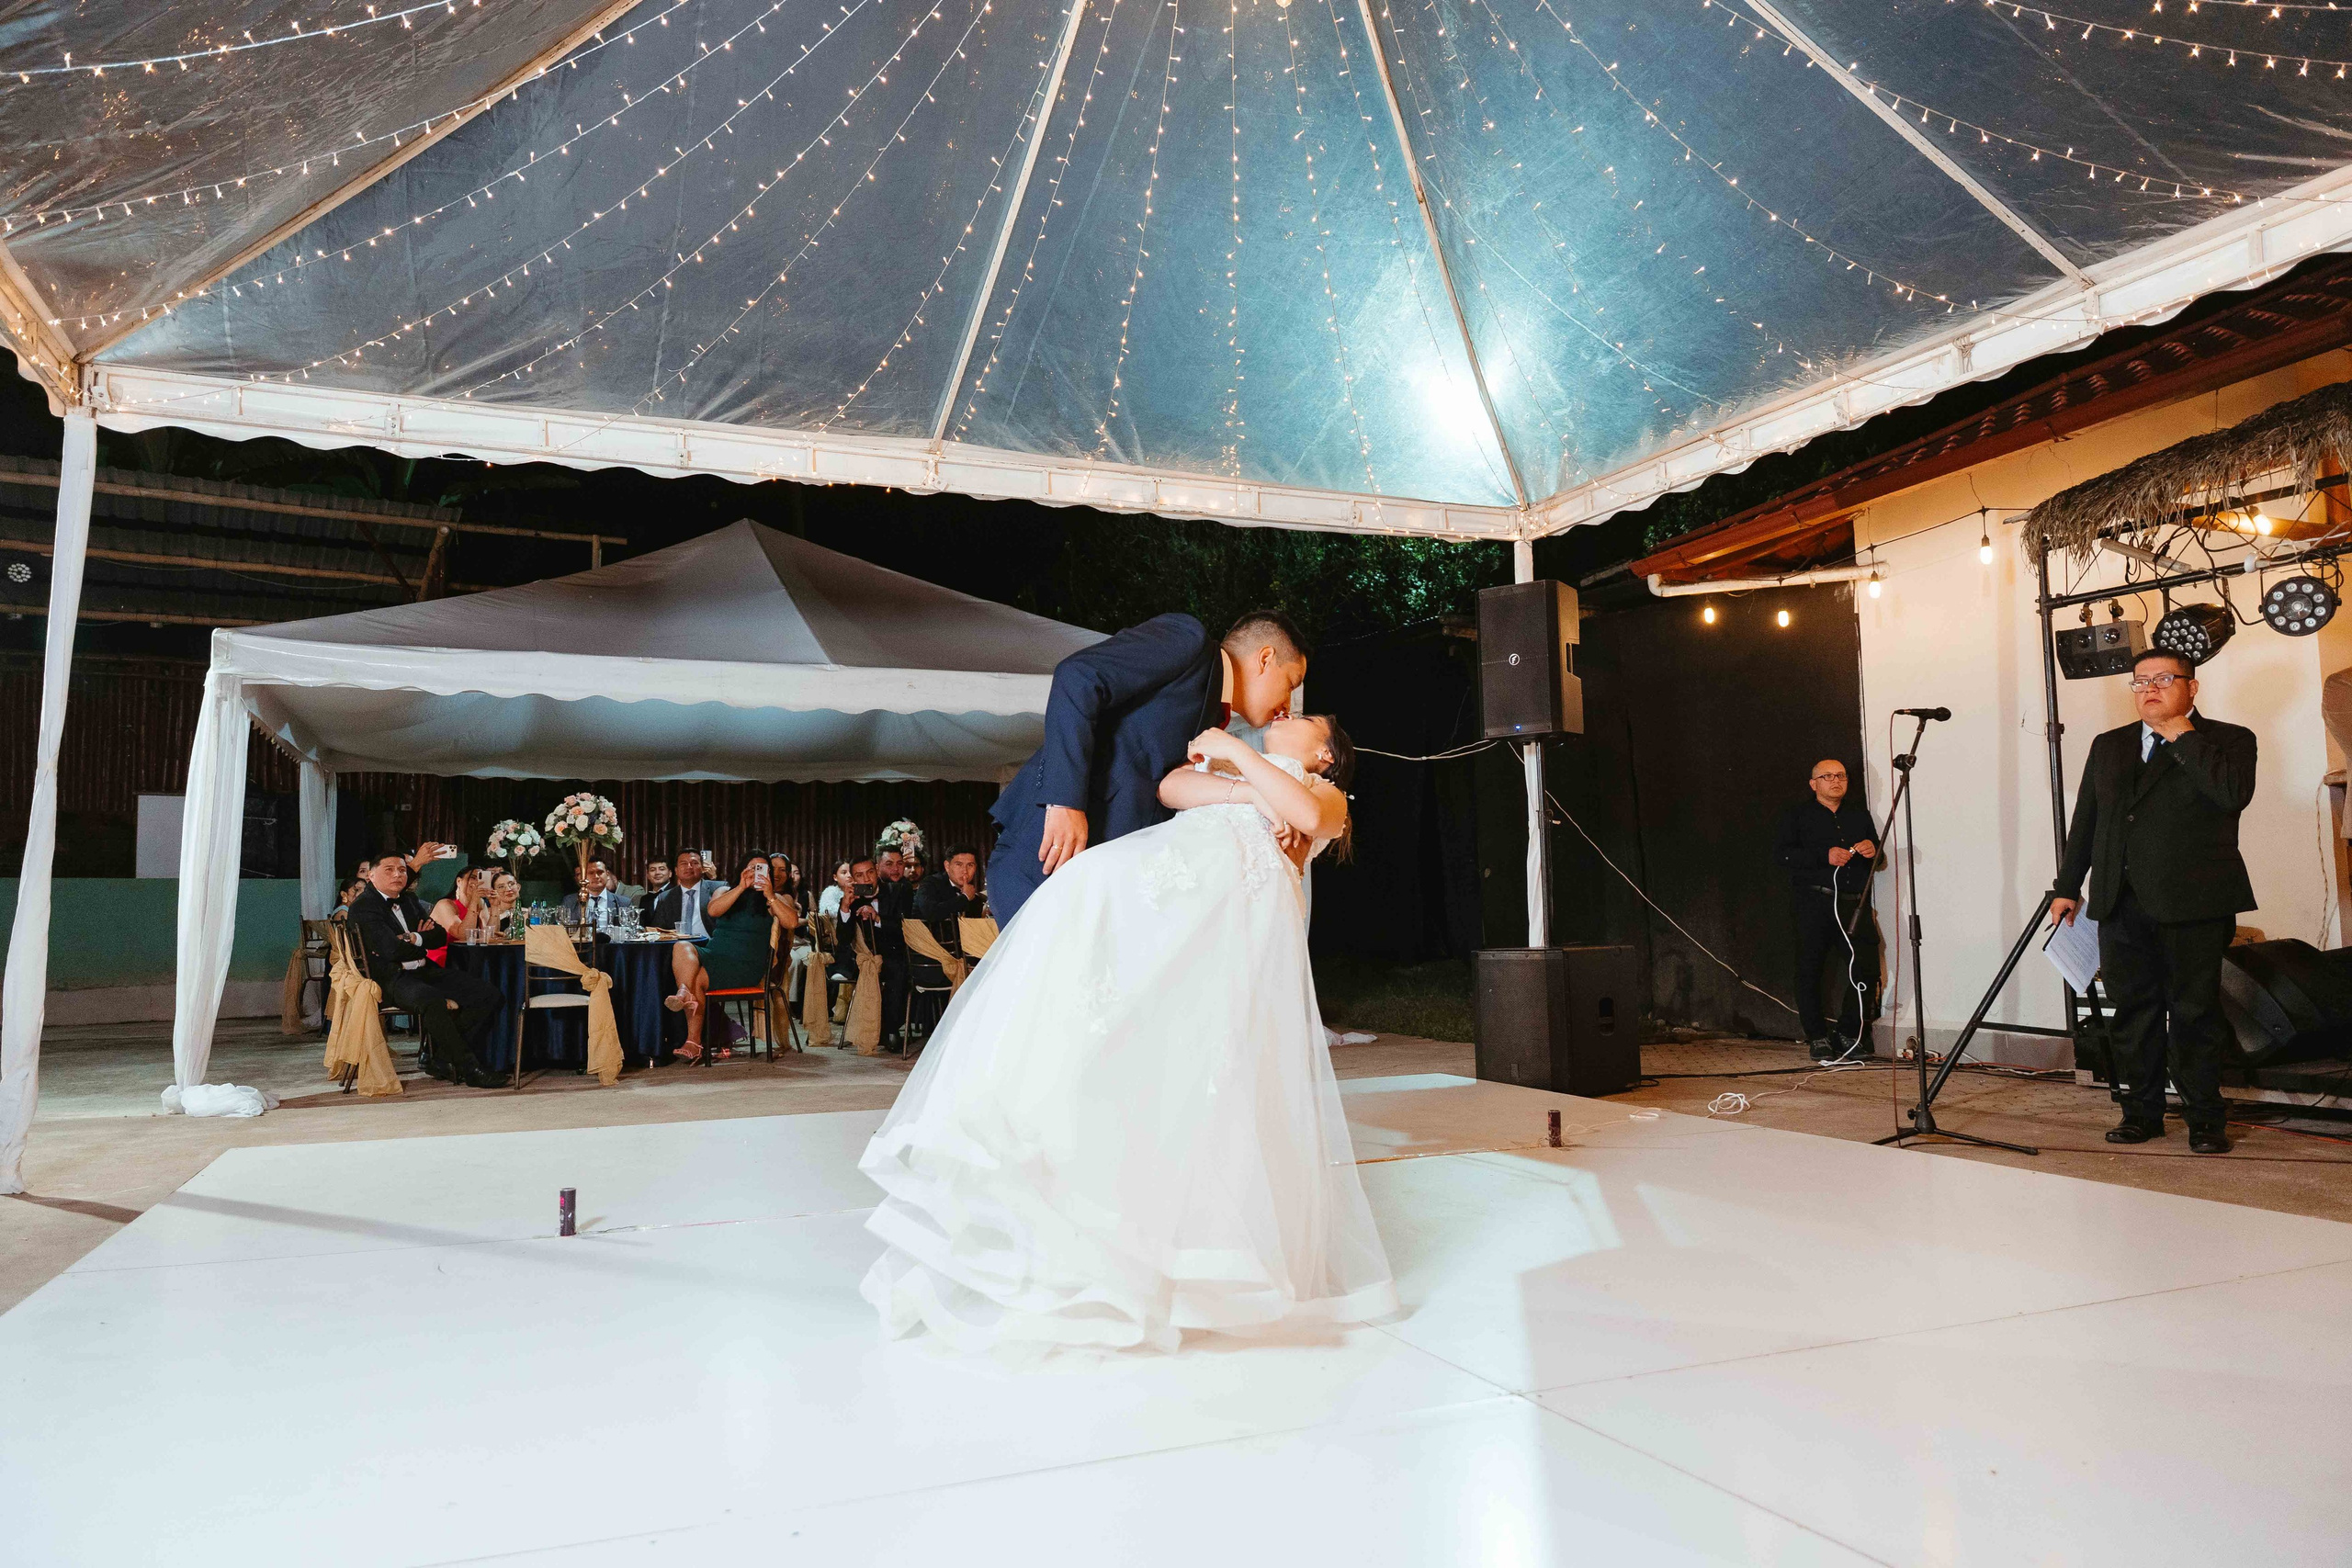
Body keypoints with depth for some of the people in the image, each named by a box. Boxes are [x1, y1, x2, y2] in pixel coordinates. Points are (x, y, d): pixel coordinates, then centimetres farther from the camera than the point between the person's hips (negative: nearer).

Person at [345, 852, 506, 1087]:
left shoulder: (409, 900, 20)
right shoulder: (363, 907, -6)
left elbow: (441, 937, 16)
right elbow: (392, 950, -17)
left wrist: (415, 938, -4)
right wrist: (422, 939, 0)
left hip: (424, 972, 9)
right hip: (391, 978, -8)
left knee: (489, 993, -7)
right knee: (432, 1001, -40)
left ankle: (441, 1058, -6)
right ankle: (469, 1068, -29)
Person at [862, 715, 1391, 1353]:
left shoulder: (1327, 795, 34)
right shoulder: (1215, 767, 43)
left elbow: (1305, 814, 7)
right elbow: (1171, 786, 18)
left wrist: (1239, 752, 11)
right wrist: (1253, 792, 9)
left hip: (1242, 898, -2)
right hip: (1161, 867, 2)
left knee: (1205, 1067, -26)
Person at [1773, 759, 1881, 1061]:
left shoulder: (1860, 815, 23)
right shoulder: (1797, 815, 10)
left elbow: (1878, 862, 25)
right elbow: (1781, 852, -5)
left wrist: (1872, 851, 0)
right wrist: (1825, 855, -15)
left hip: (1854, 905, 4)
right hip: (1813, 903, -3)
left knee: (1867, 968, -6)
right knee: (1810, 970, -3)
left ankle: (1848, 1035, 9)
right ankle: (1817, 1038, 9)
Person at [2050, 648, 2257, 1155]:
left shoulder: (2229, 740, 4)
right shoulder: (2108, 746, 17)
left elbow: (2234, 793, -18)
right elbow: (2084, 821, 19)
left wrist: (2181, 735, -10)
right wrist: (2067, 886, 15)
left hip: (2192, 904, -4)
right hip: (2122, 904, 4)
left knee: (2195, 1013, 0)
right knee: (2133, 1011, 7)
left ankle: (2205, 1118, 11)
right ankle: (2142, 1112, 16)